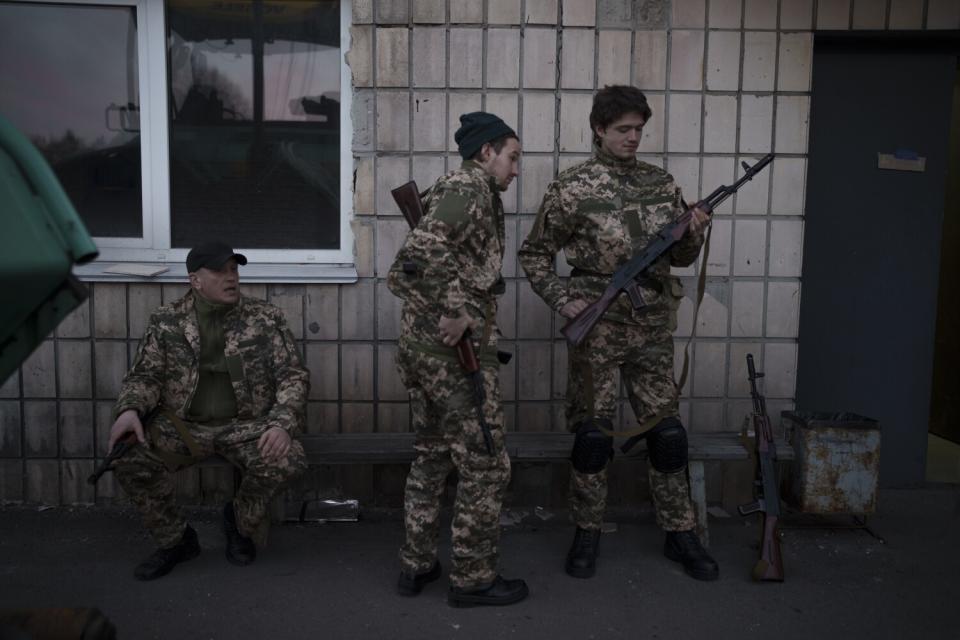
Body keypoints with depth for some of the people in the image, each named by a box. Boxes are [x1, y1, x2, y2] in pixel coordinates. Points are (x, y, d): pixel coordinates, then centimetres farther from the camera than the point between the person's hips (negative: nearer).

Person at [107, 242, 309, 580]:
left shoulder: (266, 319, 0)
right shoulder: (166, 322, 4)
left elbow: (293, 376, -3)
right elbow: (144, 374, 5)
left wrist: (282, 424, -22)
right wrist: (129, 409, -19)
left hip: (246, 425, -1)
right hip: (183, 425, 1)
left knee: (286, 459, -30)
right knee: (129, 458, -25)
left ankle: (242, 522, 5)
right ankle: (175, 540, 3)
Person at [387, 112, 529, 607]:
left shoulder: (452, 190, 19)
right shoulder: (470, 188, -10)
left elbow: (403, 273, 19)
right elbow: (422, 251, -29)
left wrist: (440, 311, 13)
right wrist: (455, 311, -23)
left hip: (418, 345, 10)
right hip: (455, 350, -10)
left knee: (431, 457, 18)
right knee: (485, 465, 2)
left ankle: (415, 565, 27)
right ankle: (473, 578, 12)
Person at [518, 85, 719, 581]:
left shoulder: (662, 183, 9)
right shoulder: (572, 188, -4)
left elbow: (680, 258, 15)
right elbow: (534, 255, 2)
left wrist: (693, 234, -7)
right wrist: (563, 301, -11)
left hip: (653, 328, 4)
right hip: (597, 329, -3)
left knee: (668, 433, 7)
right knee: (592, 435, 3)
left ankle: (679, 534, 22)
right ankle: (587, 535, 21)